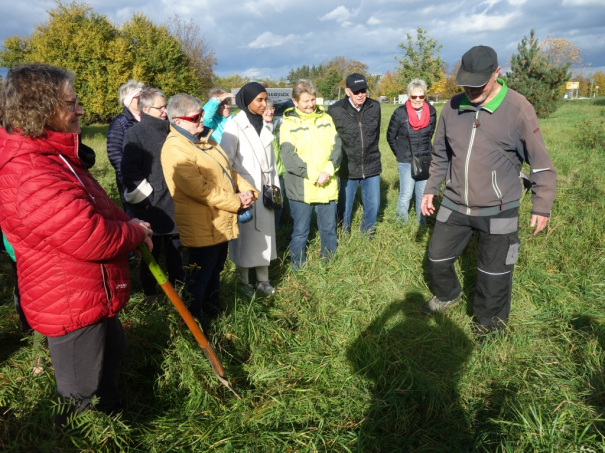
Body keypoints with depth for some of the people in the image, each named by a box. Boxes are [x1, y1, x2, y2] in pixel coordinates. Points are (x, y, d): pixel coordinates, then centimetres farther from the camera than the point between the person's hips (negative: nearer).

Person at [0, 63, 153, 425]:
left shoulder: (55, 155, 7)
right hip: (71, 307, -11)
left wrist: (129, 223, -2)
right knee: (83, 399, 10)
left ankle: (114, 410, 55)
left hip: (93, 296, 11)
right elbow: (94, 238, -32)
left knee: (113, 352, 31)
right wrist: (134, 231, -13)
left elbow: (98, 207, 15)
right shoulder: (29, 174, -30)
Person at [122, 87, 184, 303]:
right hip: (152, 204, -5)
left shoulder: (170, 130, 11)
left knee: (175, 246, 16)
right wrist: (145, 198, -15)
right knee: (152, 250, 8)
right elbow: (129, 171, -14)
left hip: (174, 202, 5)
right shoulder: (135, 133, -7)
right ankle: (150, 291, 23)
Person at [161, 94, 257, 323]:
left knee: (216, 270, 24)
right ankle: (194, 315, 27)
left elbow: (228, 170, 15)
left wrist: (246, 190, -3)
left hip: (221, 222, 9)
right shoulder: (176, 149, -20)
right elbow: (199, 189, -26)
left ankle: (212, 305, 43)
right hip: (203, 226, -9)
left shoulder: (203, 141, 12)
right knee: (200, 275, 7)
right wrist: (236, 201, -19)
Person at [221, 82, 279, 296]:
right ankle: (243, 281, 16)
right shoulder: (234, 126, -9)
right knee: (245, 235, 1)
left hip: (265, 190, 6)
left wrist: (275, 186, 13)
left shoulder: (263, 125, 11)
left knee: (264, 233, 10)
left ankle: (263, 280, 22)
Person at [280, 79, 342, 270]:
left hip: (327, 187, 3)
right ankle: (298, 270, 24)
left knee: (329, 230, 15)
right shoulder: (288, 124, -4)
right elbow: (289, 157, -14)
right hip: (301, 189, -3)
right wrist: (314, 175, -19)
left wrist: (328, 170, -15)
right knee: (300, 232, 8)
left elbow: (337, 146, 1)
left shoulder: (326, 118, 8)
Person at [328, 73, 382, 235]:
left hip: (371, 166, 3)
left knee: (373, 205, 10)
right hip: (346, 168, -3)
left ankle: (366, 235, 33)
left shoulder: (375, 107, -2)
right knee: (344, 207, 9)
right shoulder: (335, 110, -13)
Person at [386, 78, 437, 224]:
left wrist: (425, 149, 16)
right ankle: (401, 223, 14)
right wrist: (400, 154, 5)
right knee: (406, 194, -3)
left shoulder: (431, 112, -2)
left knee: (423, 193, 10)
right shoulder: (400, 113, -11)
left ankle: (421, 223, 25)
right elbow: (390, 137, 1)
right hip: (406, 161, -3)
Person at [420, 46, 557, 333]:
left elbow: (540, 163, -5)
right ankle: (447, 294, 47)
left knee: (494, 276, 8)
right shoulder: (453, 108, -1)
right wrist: (431, 189, 12)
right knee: (437, 258, 15)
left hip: (498, 211, -4)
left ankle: (490, 329, 31)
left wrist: (542, 206, -3)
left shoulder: (518, 109, -12)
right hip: (454, 205, 4)